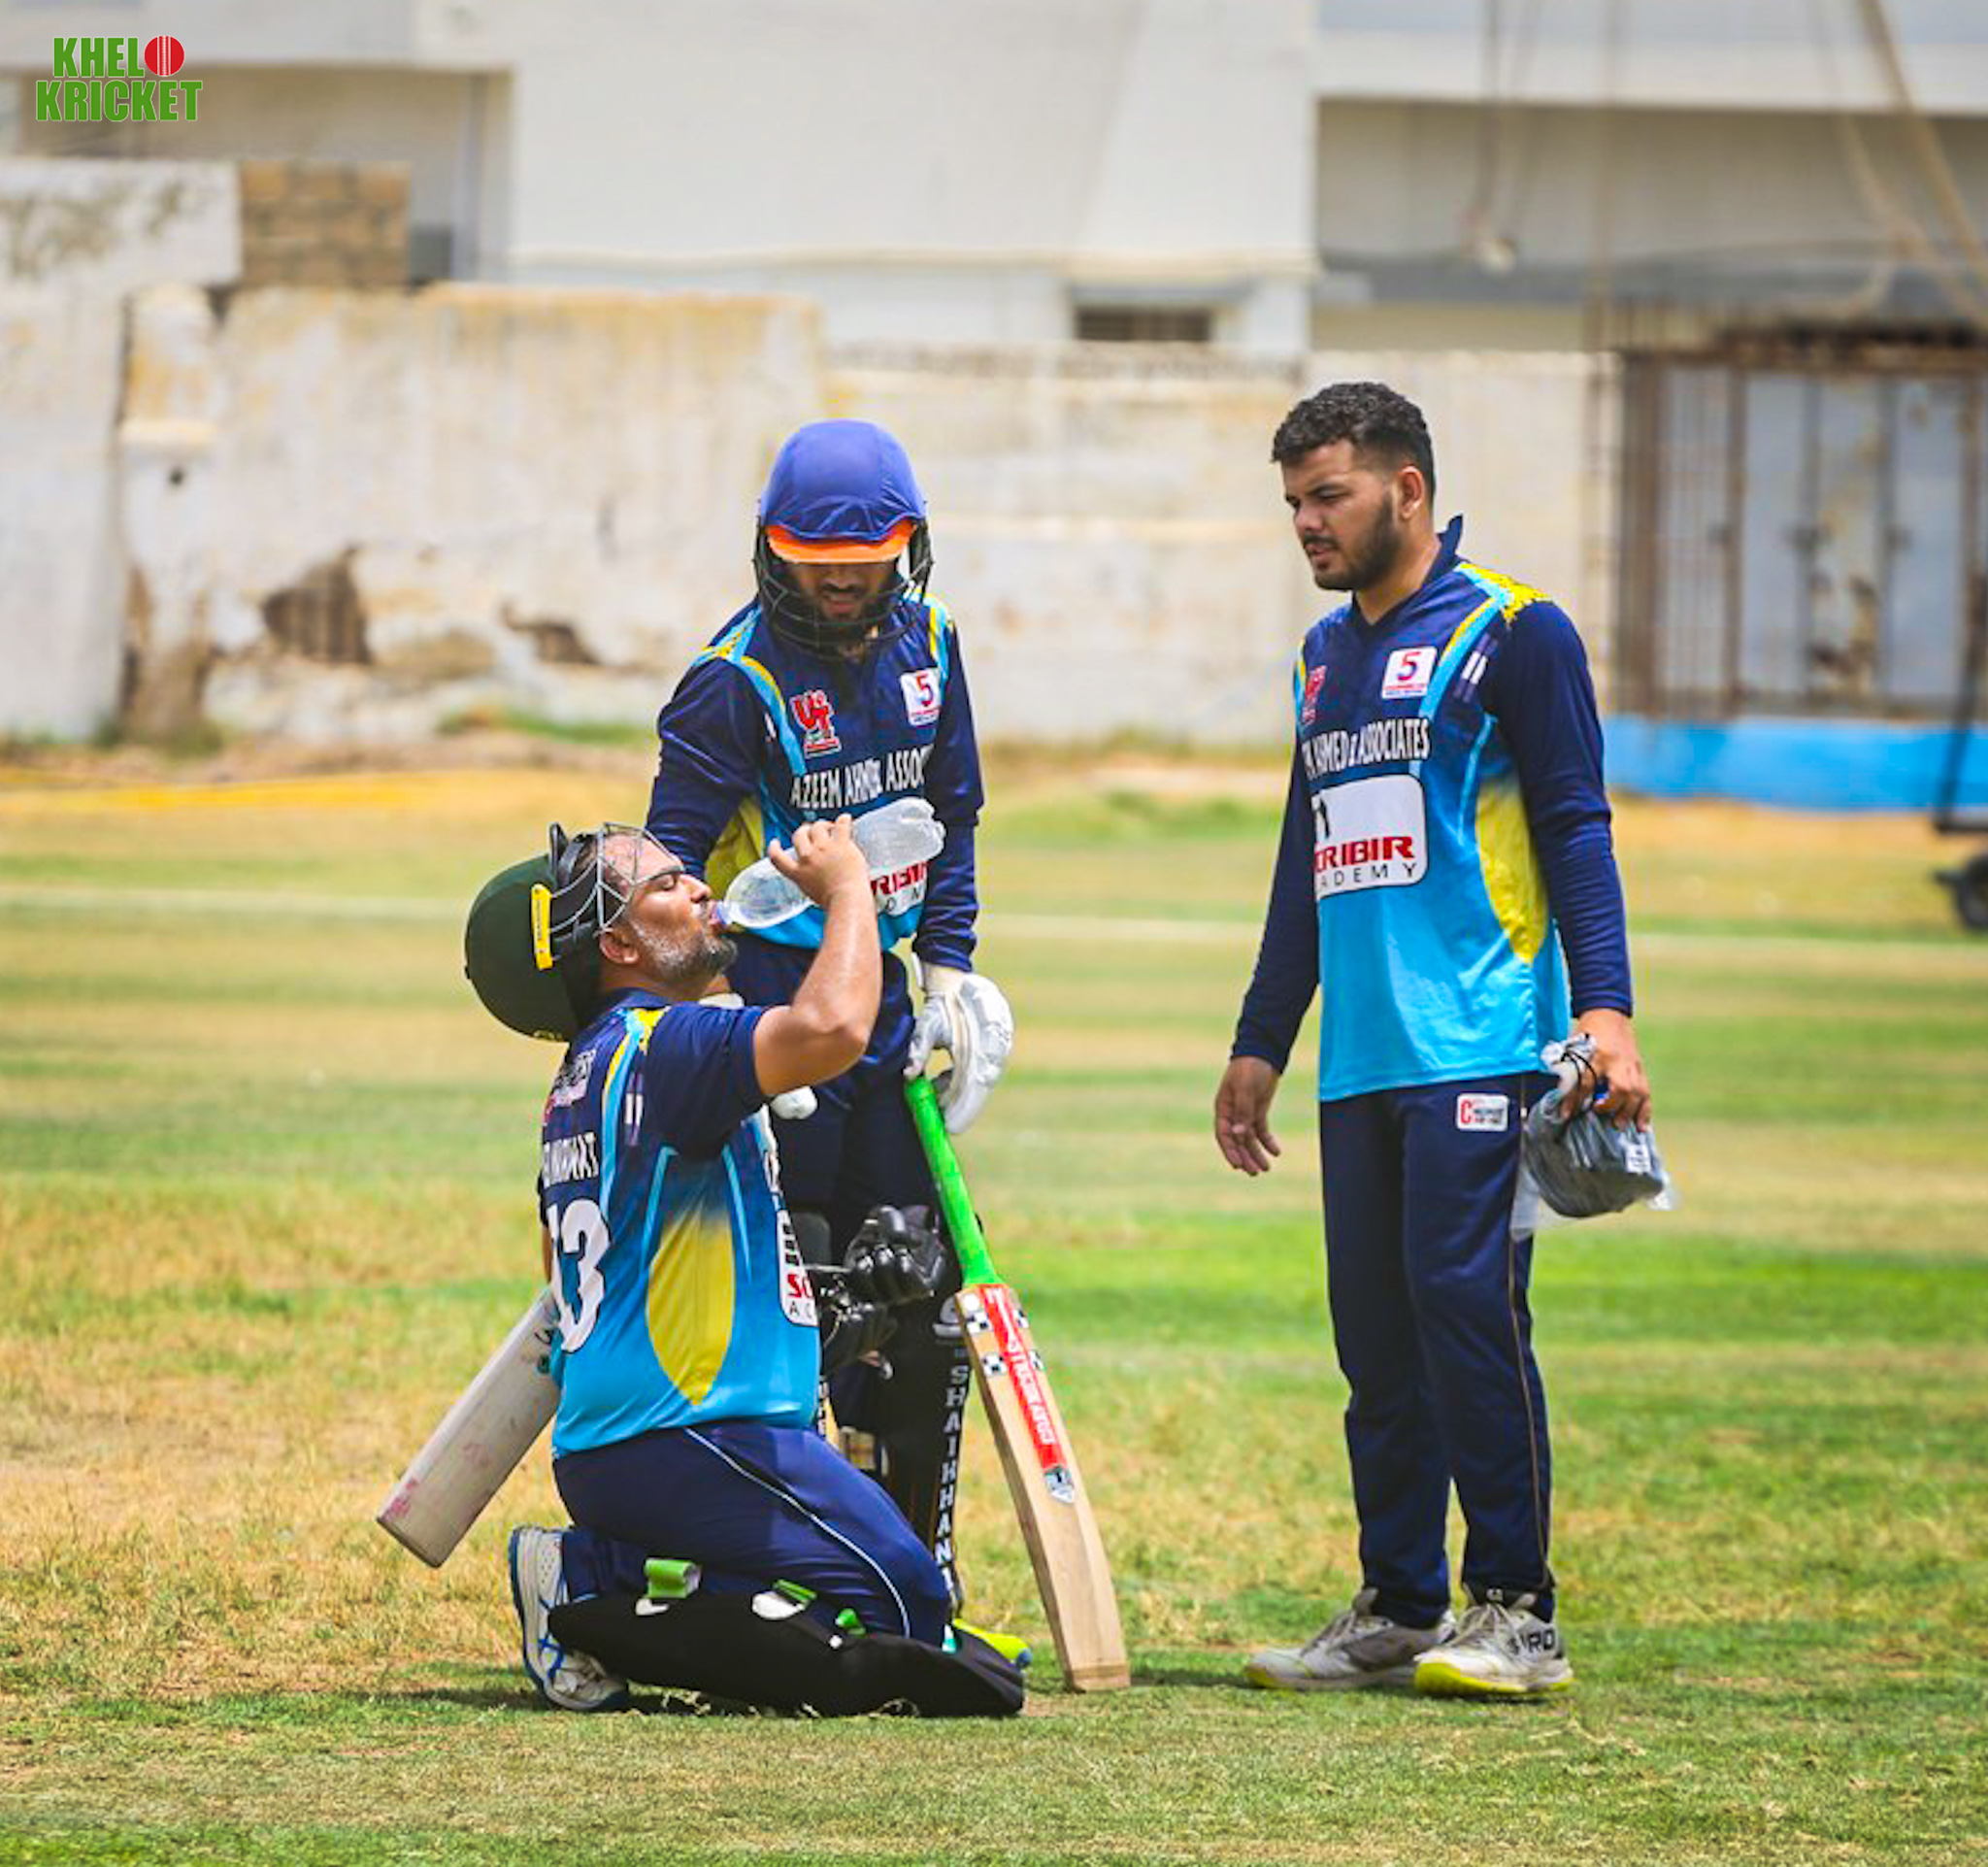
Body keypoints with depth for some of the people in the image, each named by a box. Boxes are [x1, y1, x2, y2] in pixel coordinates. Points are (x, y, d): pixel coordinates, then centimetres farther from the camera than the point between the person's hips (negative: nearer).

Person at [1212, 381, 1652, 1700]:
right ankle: (1399, 1607, 10)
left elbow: (1575, 832, -6)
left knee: (1465, 1305, -13)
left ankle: (1517, 1613, -9)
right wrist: (1260, 1044, 27)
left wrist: (1606, 1010, -16)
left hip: (1481, 1048, -7)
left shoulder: (1512, 635, -1)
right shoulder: (1328, 657, 20)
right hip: (1362, 1063, 7)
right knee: (1375, 1334, 5)